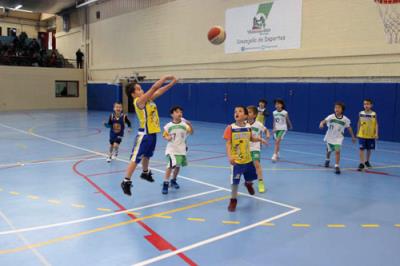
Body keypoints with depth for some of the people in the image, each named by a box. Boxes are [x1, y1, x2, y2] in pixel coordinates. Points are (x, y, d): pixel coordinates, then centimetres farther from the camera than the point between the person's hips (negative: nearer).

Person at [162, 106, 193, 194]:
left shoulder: (184, 124, -3)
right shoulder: (168, 126, -4)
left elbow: (191, 132, -13)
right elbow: (164, 135, 7)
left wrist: (190, 125, -31)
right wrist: (167, 137, -15)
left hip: (181, 149, 3)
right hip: (171, 148, -3)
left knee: (178, 165, 14)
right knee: (171, 165, -19)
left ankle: (173, 180, 39)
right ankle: (165, 184, -10)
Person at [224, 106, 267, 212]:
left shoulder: (248, 127, -1)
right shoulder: (231, 128, -16)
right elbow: (228, 143, -18)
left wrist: (259, 139, 0)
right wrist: (229, 156, -29)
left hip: (248, 159, 5)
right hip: (236, 160, -5)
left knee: (251, 177, 22)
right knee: (235, 181, -4)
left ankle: (248, 184, 58)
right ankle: (233, 200, 16)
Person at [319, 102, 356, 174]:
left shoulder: (345, 119, -12)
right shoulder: (331, 117, -16)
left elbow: (349, 128, 1)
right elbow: (324, 121, -29)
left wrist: (353, 136, 8)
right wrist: (321, 124, -53)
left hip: (338, 138, -1)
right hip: (329, 137, 1)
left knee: (337, 151, -20)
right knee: (328, 150, 21)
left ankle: (337, 166, -12)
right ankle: (327, 160, 51)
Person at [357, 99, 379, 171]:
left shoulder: (374, 114, -6)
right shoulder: (361, 113, -2)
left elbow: (376, 124, -4)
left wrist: (376, 134, -11)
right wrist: (357, 132, 11)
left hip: (371, 135, 0)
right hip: (362, 135, 0)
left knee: (369, 149, 13)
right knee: (362, 149, -5)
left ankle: (367, 161, 34)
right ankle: (361, 164, -2)